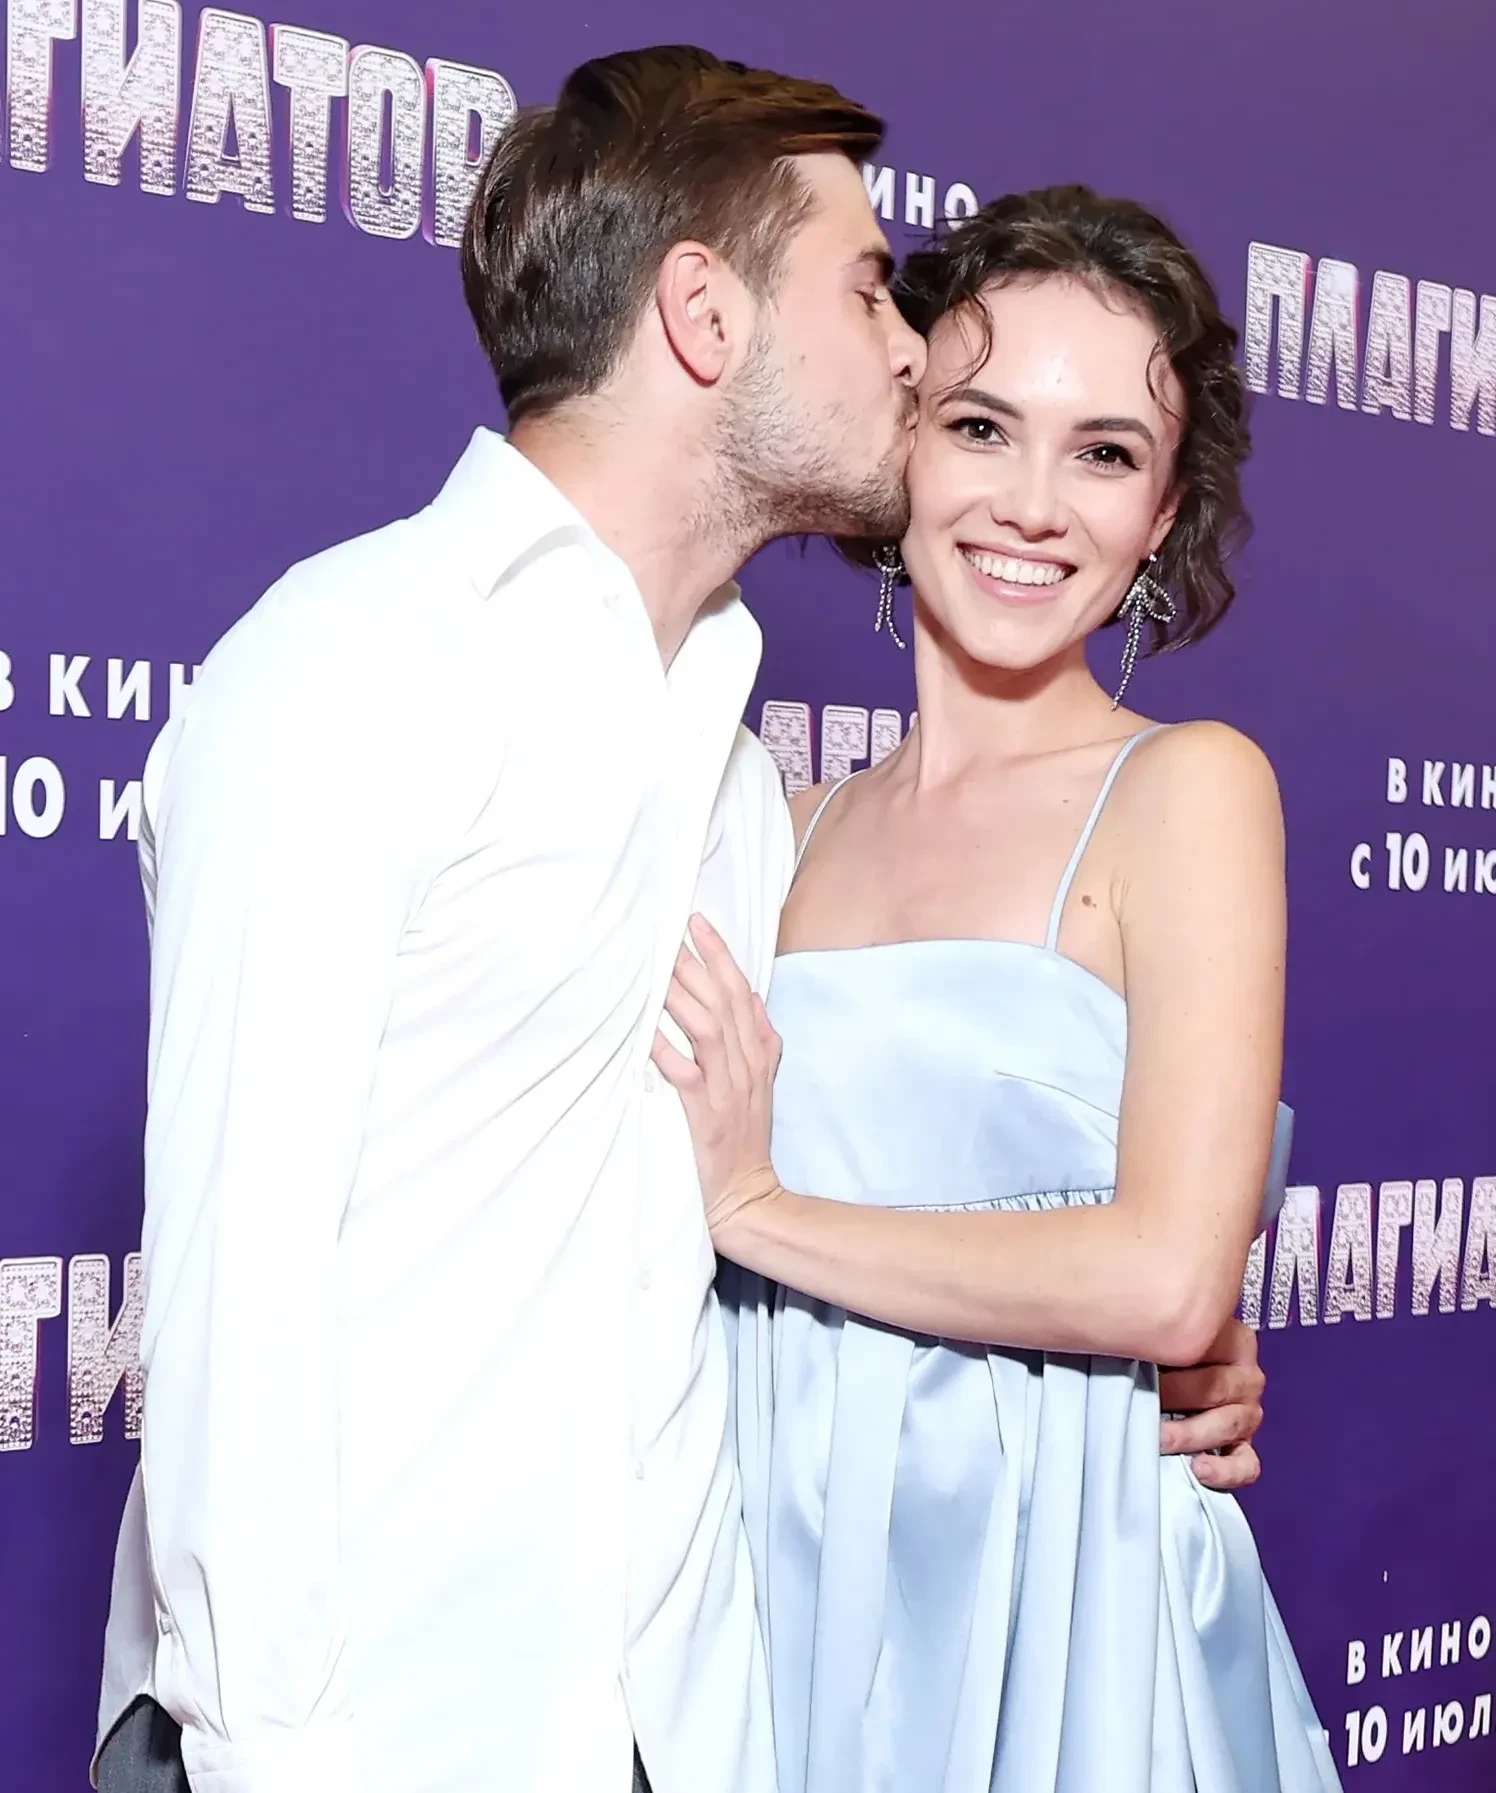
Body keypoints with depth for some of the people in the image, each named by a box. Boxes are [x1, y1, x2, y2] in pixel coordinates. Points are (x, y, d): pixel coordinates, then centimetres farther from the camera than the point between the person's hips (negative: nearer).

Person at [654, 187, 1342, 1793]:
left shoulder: (1186, 787, -8)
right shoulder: (793, 826, 7)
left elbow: (1167, 1280, -17)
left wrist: (756, 1205, -12)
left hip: (1050, 1590, -4)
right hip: (786, 1559, 4)